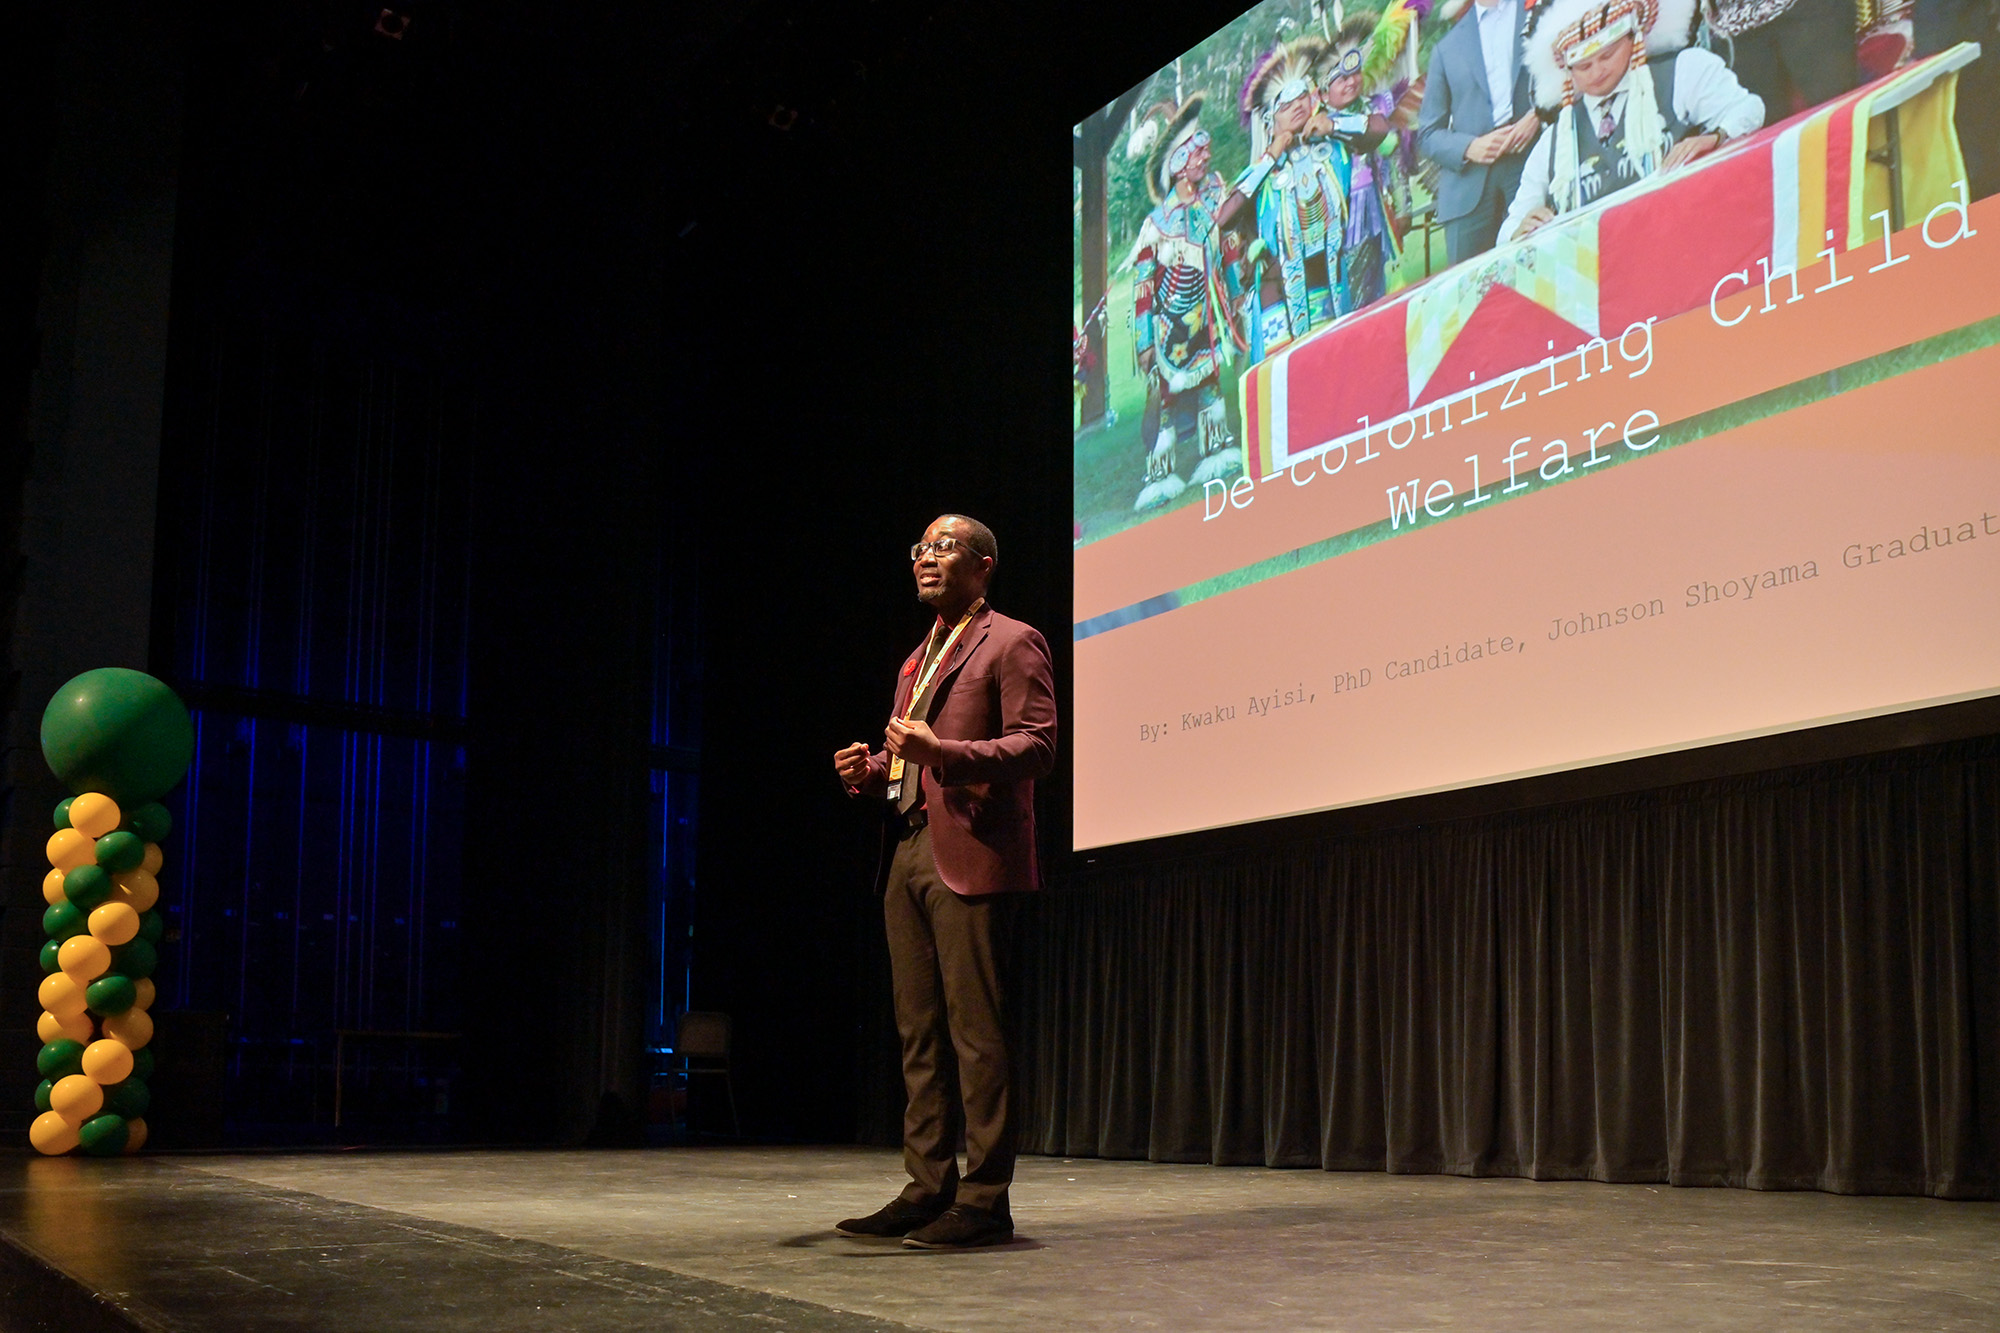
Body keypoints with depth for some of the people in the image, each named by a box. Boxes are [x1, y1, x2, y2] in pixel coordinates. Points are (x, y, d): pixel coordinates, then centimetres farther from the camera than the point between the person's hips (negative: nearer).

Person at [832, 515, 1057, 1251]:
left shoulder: (1011, 643, -1)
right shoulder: (917, 660, 25)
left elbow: (1036, 745, -12)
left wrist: (942, 752, -24)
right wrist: (871, 770, 7)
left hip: (969, 857, -9)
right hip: (911, 854, 9)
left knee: (975, 1031, -8)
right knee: (919, 1033, 9)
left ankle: (984, 1201, -5)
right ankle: (928, 1188, 14)